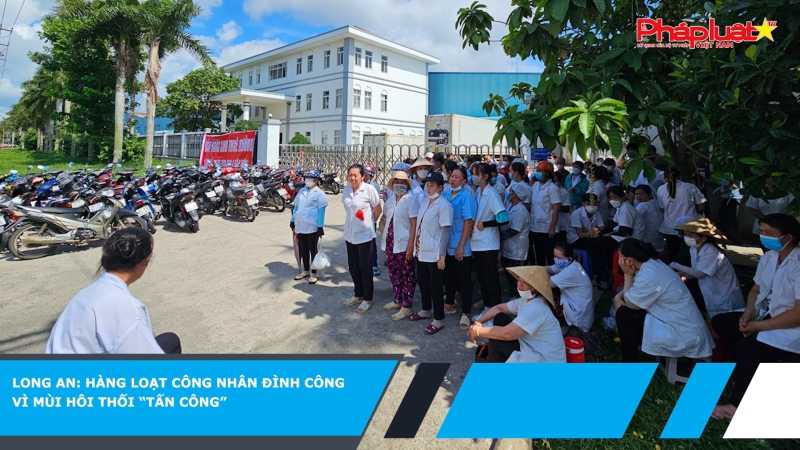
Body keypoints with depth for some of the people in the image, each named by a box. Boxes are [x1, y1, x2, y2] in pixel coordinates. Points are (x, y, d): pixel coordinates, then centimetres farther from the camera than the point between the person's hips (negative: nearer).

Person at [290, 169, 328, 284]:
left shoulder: (319, 193, -7)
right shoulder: (302, 191, 11)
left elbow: (321, 210, -11)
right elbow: (296, 206, 18)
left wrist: (320, 227, -15)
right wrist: (293, 220, 16)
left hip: (312, 227, -6)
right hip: (300, 226, 6)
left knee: (313, 250, 4)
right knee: (303, 250, 14)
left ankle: (314, 274, 13)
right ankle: (305, 271, 28)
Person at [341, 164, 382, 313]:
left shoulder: (369, 189, -13)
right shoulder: (346, 190, 4)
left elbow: (378, 210, -6)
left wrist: (367, 223, 4)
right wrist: (352, 221, 10)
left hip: (365, 234, -6)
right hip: (350, 234, 6)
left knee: (364, 267, 2)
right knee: (353, 266, 15)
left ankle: (367, 299, 16)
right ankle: (358, 295, 31)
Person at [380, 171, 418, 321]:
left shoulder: (411, 200, -10)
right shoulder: (390, 200, 10)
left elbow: (414, 224, -14)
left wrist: (410, 246, -18)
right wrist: (383, 228, 8)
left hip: (403, 245, -7)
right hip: (390, 243, 7)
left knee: (407, 276, 4)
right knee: (394, 273, 17)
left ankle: (406, 307, 12)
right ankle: (397, 300, 32)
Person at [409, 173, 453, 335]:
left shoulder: (443, 205, -15)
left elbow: (445, 231, -17)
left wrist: (441, 255, -18)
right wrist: (416, 247, 16)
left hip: (434, 253, -8)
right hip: (422, 251, 8)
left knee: (435, 286, 2)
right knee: (422, 282, 20)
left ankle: (438, 319, 15)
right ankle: (426, 310, 38)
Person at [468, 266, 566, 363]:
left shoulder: (536, 309, -28)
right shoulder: (525, 300, 3)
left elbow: (506, 334, -31)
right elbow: (499, 308, 13)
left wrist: (478, 331, -16)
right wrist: (479, 322, -4)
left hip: (544, 362, -10)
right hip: (534, 350, 10)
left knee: (496, 341, -11)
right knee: (499, 319, 5)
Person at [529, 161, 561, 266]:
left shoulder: (552, 188, -10)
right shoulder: (535, 185, 9)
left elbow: (556, 209, -13)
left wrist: (552, 228, -16)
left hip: (546, 228, -6)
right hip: (535, 227, 6)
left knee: (549, 255, 4)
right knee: (538, 254, 15)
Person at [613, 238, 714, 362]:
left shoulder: (649, 276, -27)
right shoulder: (652, 263, 2)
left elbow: (630, 304, -12)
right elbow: (631, 291, 16)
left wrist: (628, 275, -12)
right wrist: (618, 297, -3)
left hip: (683, 335, -9)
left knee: (624, 314, -10)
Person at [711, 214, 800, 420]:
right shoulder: (768, 257, 2)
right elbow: (756, 290, 15)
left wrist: (760, 326, -21)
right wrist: (749, 312, -5)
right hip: (765, 314, 9)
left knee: (748, 346, -26)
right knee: (720, 322, 2)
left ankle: (738, 405, -7)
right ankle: (745, 375, 9)